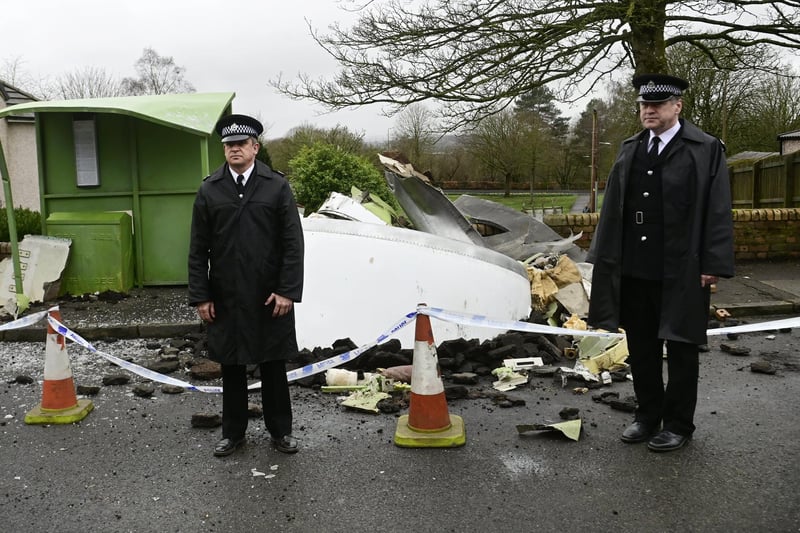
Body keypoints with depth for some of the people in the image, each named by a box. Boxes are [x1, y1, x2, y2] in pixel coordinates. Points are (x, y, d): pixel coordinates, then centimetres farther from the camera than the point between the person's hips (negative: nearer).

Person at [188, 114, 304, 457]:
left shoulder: (277, 186, -1)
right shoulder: (209, 191, 3)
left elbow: (292, 243, -4)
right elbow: (198, 250, 4)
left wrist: (287, 290, -11)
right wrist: (200, 297, -1)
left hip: (269, 297, -1)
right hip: (225, 298, 2)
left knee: (273, 366, 10)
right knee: (231, 367, 12)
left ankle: (280, 431, 25)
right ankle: (233, 432, 27)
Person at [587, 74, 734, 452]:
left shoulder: (706, 150, -4)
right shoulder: (629, 150, 10)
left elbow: (718, 212, -7)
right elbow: (613, 208, 11)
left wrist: (713, 265, -12)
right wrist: (603, 257, 9)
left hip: (680, 272, -5)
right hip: (633, 270, 5)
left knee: (680, 349, 8)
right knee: (640, 348, 14)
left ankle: (678, 425, 22)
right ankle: (648, 416, 30)